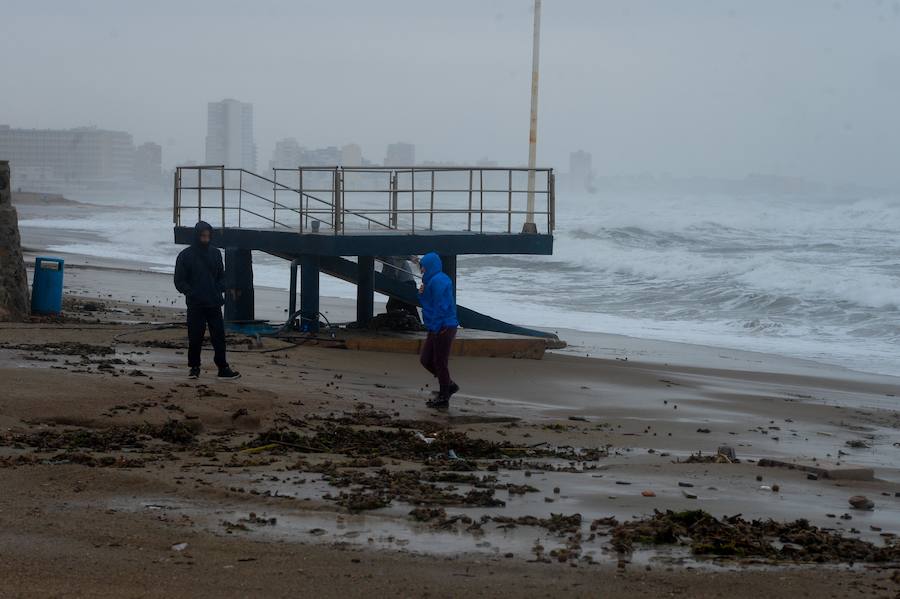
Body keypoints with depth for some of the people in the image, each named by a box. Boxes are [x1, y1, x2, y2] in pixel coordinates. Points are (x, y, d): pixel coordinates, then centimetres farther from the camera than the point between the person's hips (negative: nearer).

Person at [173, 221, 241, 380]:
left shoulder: (215, 253, 8)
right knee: (195, 337, 0)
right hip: (195, 305, -3)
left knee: (219, 336, 0)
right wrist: (191, 293, -14)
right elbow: (179, 281, -2)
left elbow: (222, 276, 18)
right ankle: (194, 367, 12)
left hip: (214, 303, 3)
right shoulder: (186, 255, -3)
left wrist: (219, 289, 0)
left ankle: (223, 368, 4)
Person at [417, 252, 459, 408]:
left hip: (443, 328, -10)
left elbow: (441, 306, -22)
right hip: (437, 328, 10)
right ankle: (449, 385, 24)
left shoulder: (438, 280, -18)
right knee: (426, 360, 14)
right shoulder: (432, 280, 14)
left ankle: (443, 398, 9)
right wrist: (422, 294, 1)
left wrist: (435, 328, -19)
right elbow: (426, 304, 20)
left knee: (440, 363, -1)